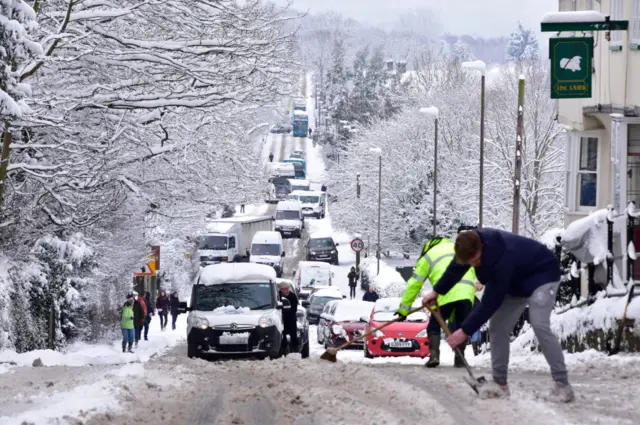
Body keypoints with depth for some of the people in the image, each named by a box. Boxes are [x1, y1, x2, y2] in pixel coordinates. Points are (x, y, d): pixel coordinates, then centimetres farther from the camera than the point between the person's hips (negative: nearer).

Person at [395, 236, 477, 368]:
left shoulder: (427, 257, 23)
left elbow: (414, 284, 19)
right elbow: (473, 270, 23)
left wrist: (403, 309, 23)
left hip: (446, 294, -2)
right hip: (467, 291, 2)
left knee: (434, 326, 11)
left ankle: (434, 355, -8)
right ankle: (459, 359, 11)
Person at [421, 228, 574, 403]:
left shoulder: (502, 260, -42)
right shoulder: (472, 243, -19)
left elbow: (490, 303, -35)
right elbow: (456, 268, 4)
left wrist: (465, 331, -29)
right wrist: (436, 292, 14)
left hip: (541, 275, -9)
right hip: (516, 280, 9)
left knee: (539, 325, -26)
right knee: (497, 327, 1)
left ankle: (563, 385, -25)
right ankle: (500, 383, 9)